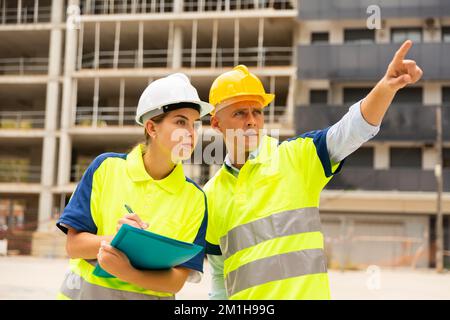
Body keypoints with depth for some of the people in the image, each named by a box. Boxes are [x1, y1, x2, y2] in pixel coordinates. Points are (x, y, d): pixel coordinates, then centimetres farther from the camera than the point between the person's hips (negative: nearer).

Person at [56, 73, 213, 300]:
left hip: (151, 294, 1)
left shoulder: (194, 198, -6)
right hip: (85, 290, -1)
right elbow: (73, 245, -6)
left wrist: (126, 272, -26)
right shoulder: (106, 167, -6)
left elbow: (177, 281, -10)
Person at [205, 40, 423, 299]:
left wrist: (386, 87, -32)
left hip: (307, 293, -3)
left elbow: (352, 130, -17)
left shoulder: (295, 157, -2)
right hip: (243, 298, 3)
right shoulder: (212, 194, 7)